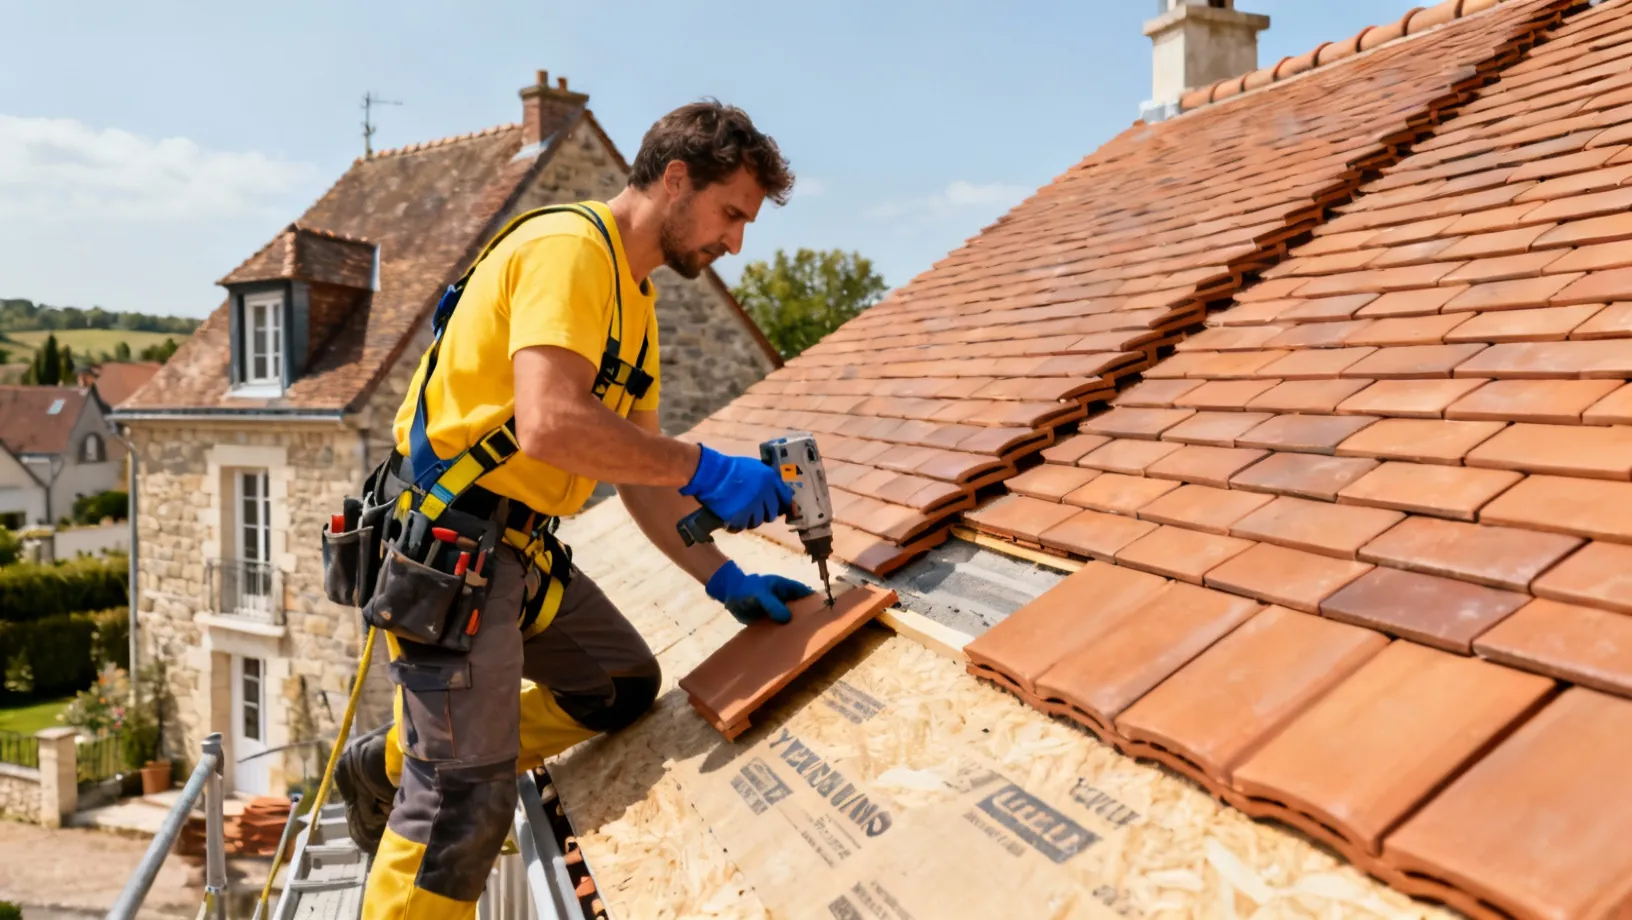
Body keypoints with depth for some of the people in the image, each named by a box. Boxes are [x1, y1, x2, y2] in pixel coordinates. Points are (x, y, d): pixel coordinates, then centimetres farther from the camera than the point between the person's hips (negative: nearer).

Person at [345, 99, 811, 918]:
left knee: (625, 687, 16)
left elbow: (639, 471, 16)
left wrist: (724, 579, 8)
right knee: (465, 808, -7)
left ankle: (393, 765, 23)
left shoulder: (635, 302, 16)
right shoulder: (569, 249, -15)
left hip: (519, 548, 10)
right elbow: (549, 426, -29)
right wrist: (704, 469, -21)